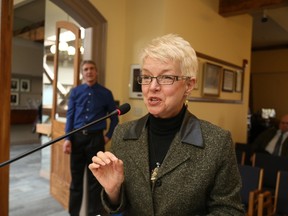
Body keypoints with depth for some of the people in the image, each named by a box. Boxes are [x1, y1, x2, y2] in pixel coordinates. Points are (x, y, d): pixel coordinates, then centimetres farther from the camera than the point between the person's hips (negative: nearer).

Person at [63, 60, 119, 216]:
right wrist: (67, 139, -7)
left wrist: (108, 136, 2)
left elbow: (114, 117, 8)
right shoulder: (75, 92, 5)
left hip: (96, 138, -1)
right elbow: (70, 116, 1)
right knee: (76, 178, 12)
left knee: (95, 179, 8)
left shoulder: (106, 93, 2)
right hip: (77, 138, 2)